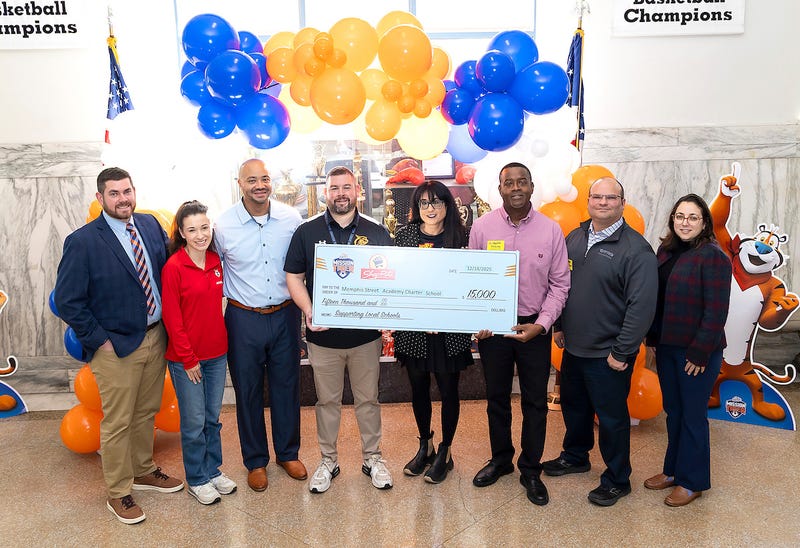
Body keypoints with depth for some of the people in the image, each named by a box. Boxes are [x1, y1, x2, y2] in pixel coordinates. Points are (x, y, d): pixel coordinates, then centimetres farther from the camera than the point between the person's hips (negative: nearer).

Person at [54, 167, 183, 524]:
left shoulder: (151, 225, 2)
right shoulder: (83, 242, -14)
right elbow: (67, 301, -12)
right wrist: (99, 341, -12)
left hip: (156, 337, 5)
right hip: (117, 347, -5)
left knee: (147, 412, 21)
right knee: (117, 423, 8)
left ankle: (143, 471, 42)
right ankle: (118, 493, 27)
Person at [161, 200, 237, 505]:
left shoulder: (216, 261, 2)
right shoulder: (173, 267, -14)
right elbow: (172, 318, -13)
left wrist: (221, 341, 8)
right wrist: (188, 359, -11)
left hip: (217, 354, 5)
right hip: (185, 359, -5)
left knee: (213, 417, 17)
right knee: (194, 422, 8)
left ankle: (213, 470, 34)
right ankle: (197, 480, 25)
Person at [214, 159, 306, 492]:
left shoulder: (291, 218, -4)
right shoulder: (223, 225, -8)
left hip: (285, 315, 1)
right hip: (243, 318, -1)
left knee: (287, 386, 13)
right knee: (248, 392, 11)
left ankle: (288, 453, 34)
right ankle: (256, 461, 31)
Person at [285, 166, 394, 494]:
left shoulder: (377, 233, 2)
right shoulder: (307, 232, 1)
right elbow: (294, 277, 1)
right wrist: (308, 311, -14)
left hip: (366, 334, 0)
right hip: (323, 335, 0)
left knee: (368, 398, 13)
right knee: (327, 400, 13)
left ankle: (372, 457, 30)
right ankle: (328, 461, 30)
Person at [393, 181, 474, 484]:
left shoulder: (460, 236, -3)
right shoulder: (405, 234, 2)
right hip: (412, 325, 2)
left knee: (448, 390, 9)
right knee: (418, 388, 15)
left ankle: (445, 452, 29)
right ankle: (425, 445, 37)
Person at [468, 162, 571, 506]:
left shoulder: (550, 230, -5)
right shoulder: (482, 226, -5)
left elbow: (559, 283, -2)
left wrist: (541, 324, -12)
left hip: (534, 327, 0)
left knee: (535, 401, 10)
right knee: (496, 397, 16)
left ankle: (531, 470, 28)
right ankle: (500, 459, 37)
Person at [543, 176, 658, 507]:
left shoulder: (636, 249, -15)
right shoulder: (574, 238, 6)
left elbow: (642, 305, -18)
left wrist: (621, 352, -18)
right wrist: (558, 326, 13)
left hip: (607, 354, -6)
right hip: (573, 346, 7)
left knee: (611, 417, 7)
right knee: (573, 405, 22)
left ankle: (617, 480, 27)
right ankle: (575, 457, 45)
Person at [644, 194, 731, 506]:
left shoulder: (713, 257, -13)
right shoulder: (666, 251, 7)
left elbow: (716, 312, -16)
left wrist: (700, 353, -16)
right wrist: (653, 338, 9)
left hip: (697, 352, -6)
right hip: (667, 347, 6)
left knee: (692, 416, 6)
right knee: (673, 411, 17)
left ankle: (692, 481, 23)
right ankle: (673, 469, 33)